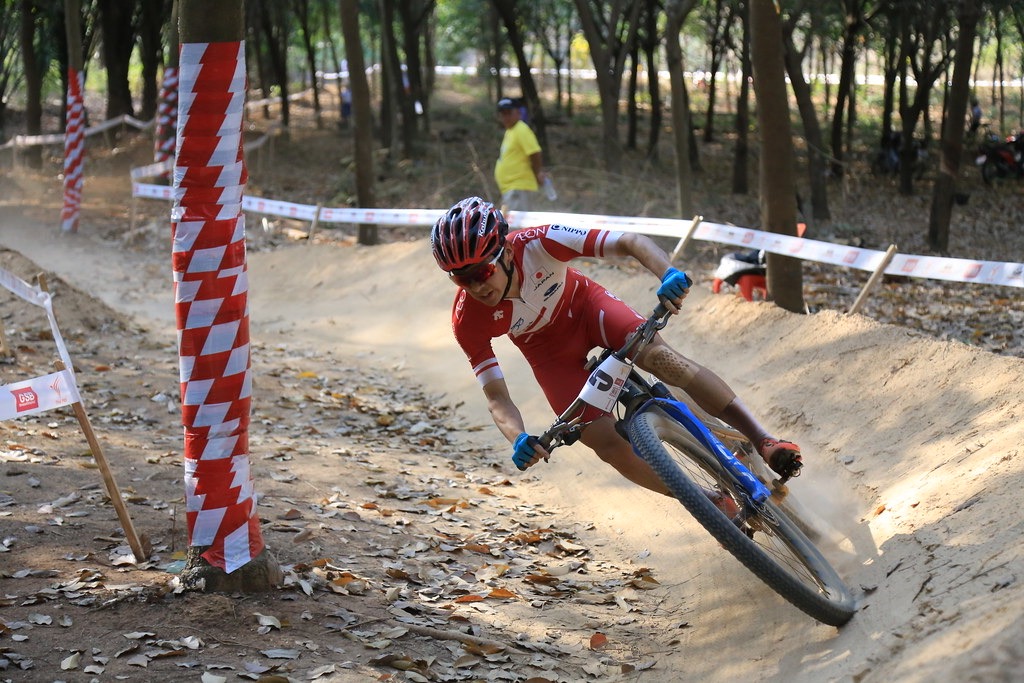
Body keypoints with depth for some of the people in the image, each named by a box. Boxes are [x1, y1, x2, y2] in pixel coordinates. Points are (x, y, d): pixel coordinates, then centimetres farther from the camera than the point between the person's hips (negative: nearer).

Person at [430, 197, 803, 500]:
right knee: (607, 444, -14)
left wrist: (669, 274, -55)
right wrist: (519, 440, -45)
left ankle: (764, 441, -22)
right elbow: (496, 396, -24)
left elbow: (630, 241, -35)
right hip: (550, 350, 1)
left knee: (660, 357, -29)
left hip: (584, 305, -1)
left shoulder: (538, 243, -35)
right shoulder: (467, 319, -29)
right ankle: (713, 503, 4)